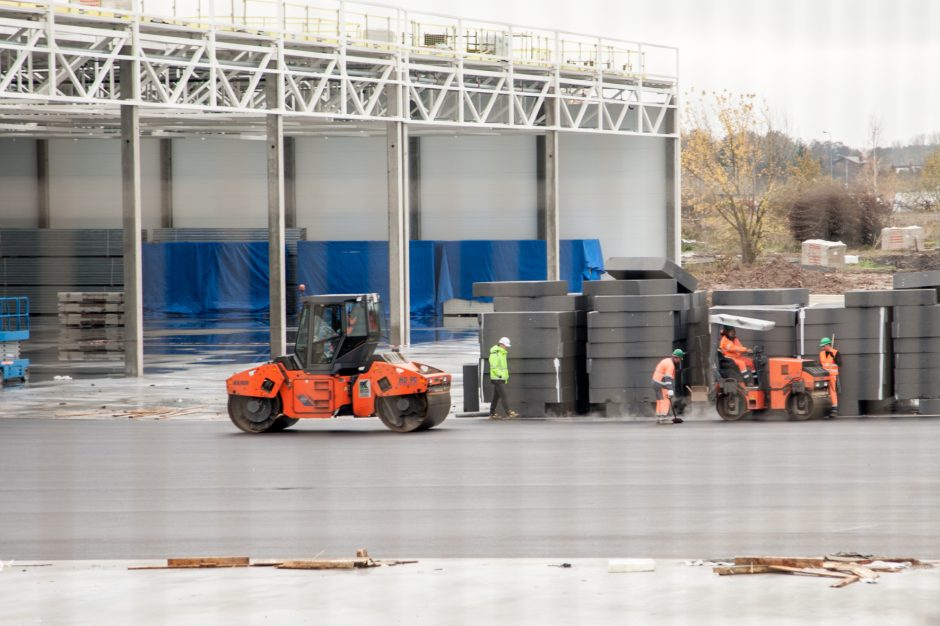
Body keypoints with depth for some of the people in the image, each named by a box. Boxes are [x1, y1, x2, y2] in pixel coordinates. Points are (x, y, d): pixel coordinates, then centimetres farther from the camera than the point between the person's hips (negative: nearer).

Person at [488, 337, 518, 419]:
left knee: (496, 396, 12)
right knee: (504, 395, -14)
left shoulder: (502, 353, 18)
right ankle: (509, 413, -18)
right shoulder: (495, 354, -13)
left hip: (502, 378, 10)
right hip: (497, 378, -10)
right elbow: (494, 367, -19)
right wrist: (500, 375, -20)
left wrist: (506, 376, 19)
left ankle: (492, 413, 16)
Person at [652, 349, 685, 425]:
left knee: (660, 401, 16)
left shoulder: (668, 361, 12)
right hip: (661, 384, -10)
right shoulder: (670, 365, -19)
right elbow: (668, 378, -28)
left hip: (656, 382, 10)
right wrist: (670, 390, -33)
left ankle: (659, 418, 20)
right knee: (666, 400, -11)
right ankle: (663, 418, -17)